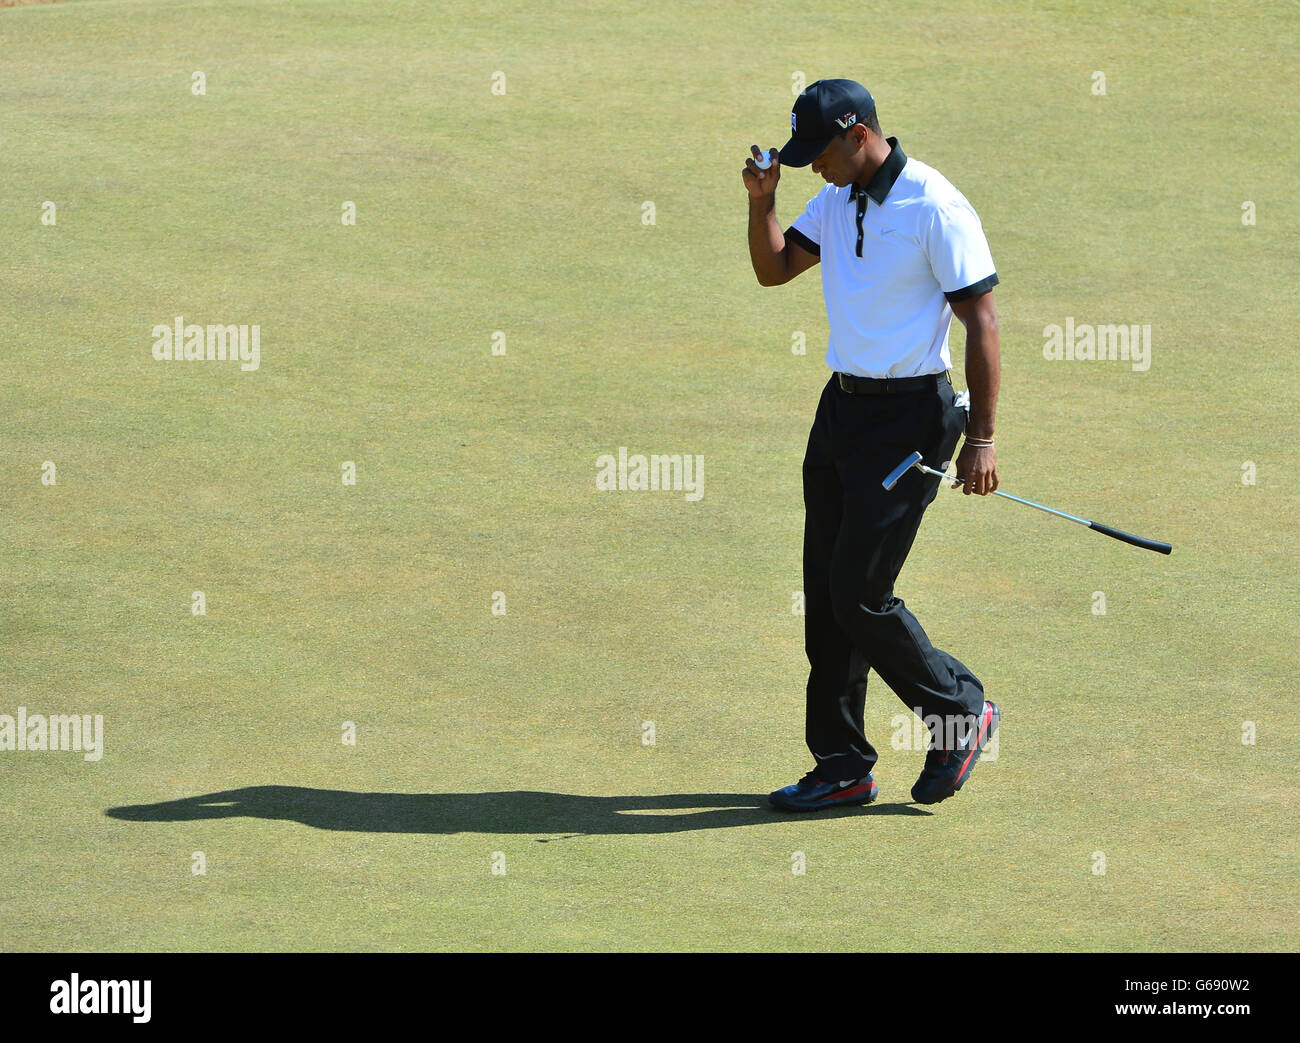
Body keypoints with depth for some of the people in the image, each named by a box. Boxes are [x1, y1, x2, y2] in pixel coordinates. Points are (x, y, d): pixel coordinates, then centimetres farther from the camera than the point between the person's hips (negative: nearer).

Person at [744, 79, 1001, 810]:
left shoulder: (937, 208, -16)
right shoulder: (837, 200, 8)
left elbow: (982, 320, -15)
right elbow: (775, 269, 18)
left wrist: (981, 438, -17)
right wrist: (762, 199, 0)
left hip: (908, 416, -8)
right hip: (842, 406, 8)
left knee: (859, 596, -10)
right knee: (826, 593, 8)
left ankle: (961, 712, 11)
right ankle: (842, 767, 15)